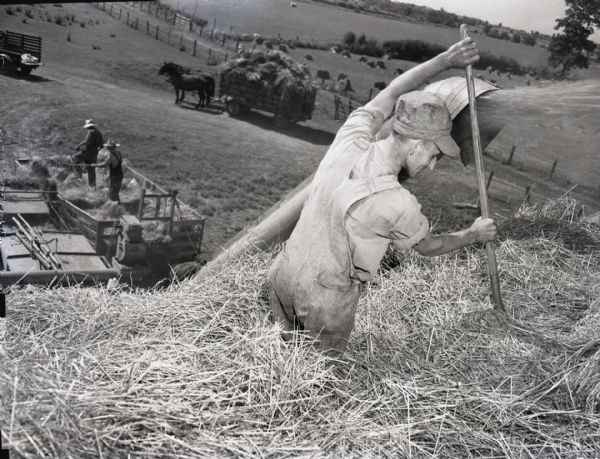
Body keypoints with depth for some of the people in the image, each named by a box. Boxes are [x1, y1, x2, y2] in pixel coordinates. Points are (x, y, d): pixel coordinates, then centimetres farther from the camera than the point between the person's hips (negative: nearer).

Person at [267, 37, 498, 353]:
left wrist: (446, 60, 8)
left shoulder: (351, 141, -14)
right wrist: (473, 235, 14)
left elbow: (391, 94, 4)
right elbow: (428, 246, -4)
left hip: (285, 276, 6)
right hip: (326, 301, -5)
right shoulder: (397, 205, -28)